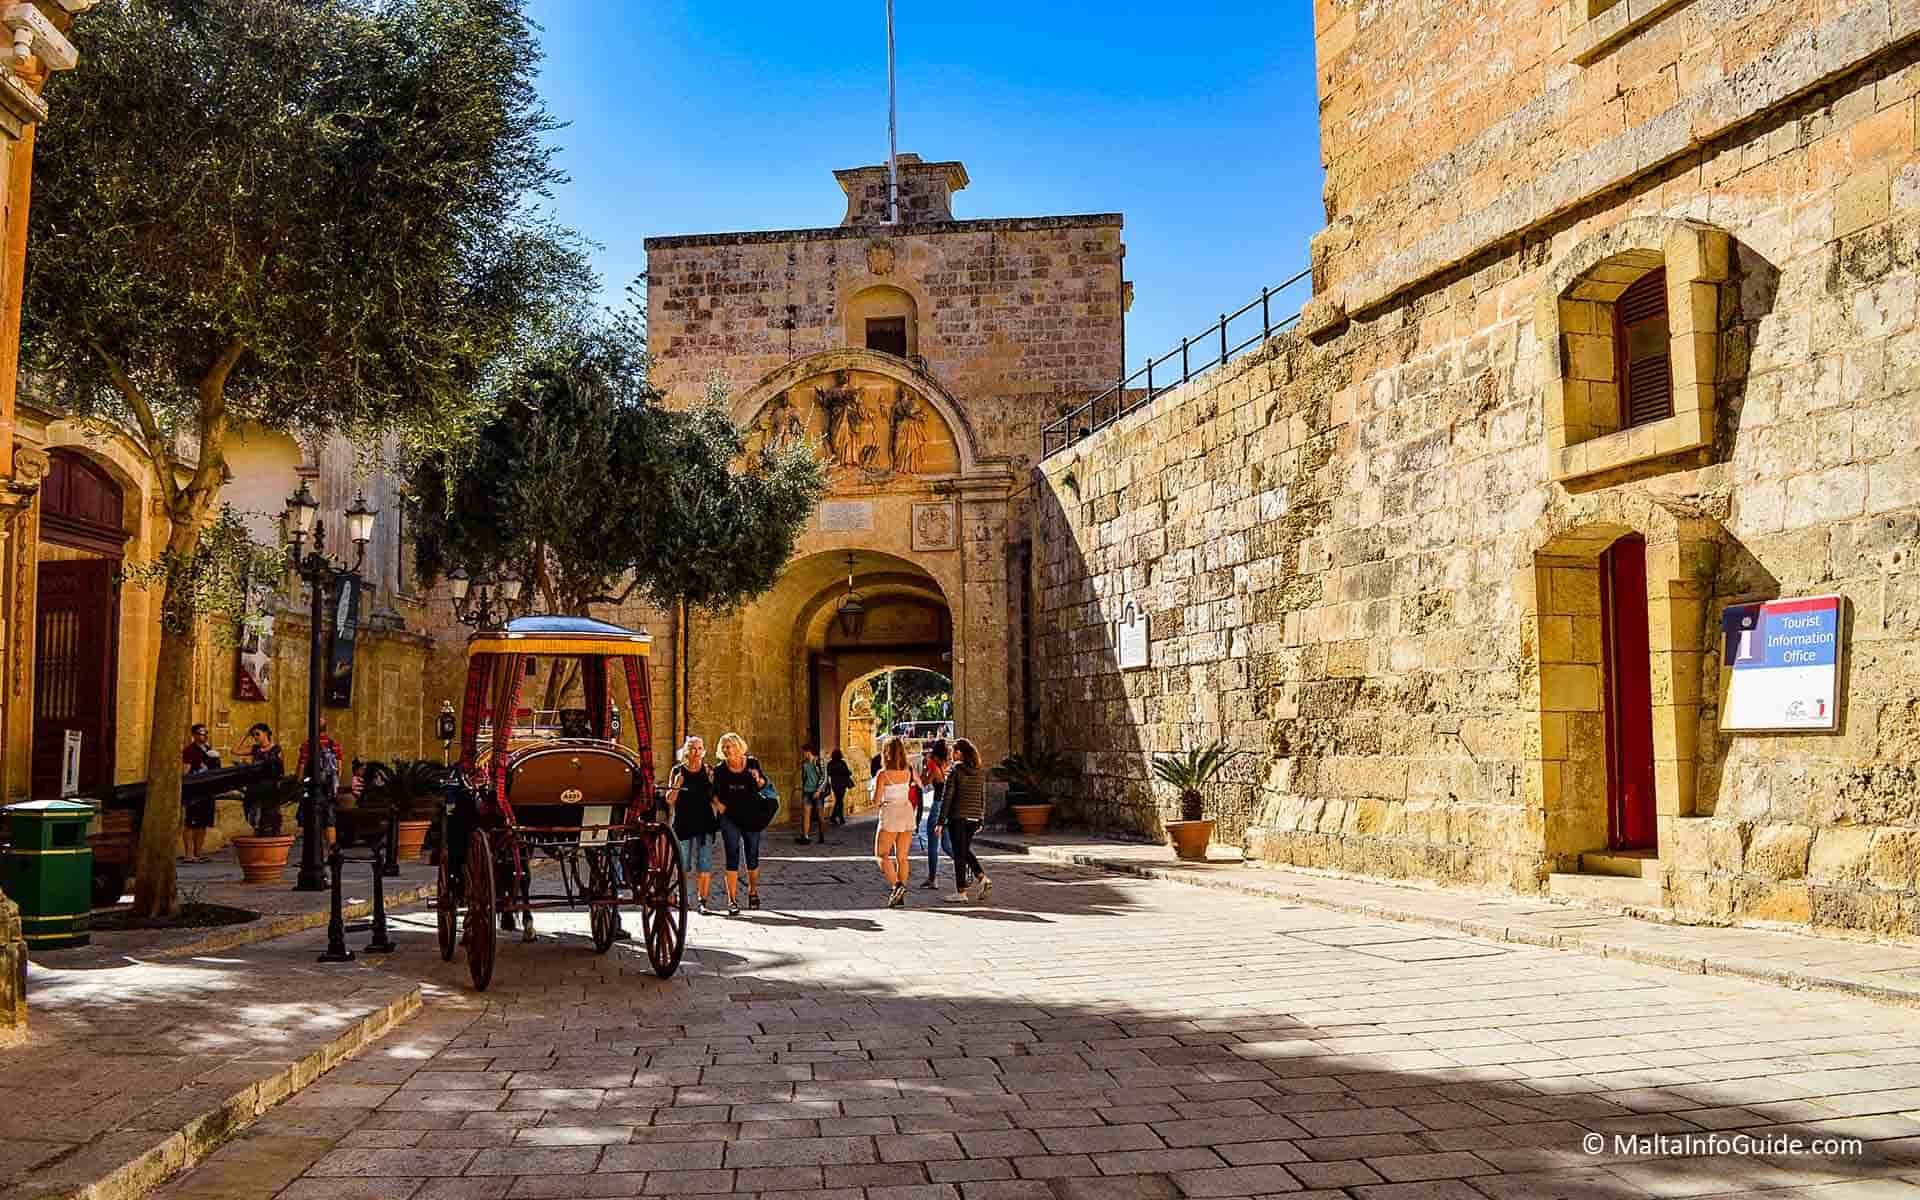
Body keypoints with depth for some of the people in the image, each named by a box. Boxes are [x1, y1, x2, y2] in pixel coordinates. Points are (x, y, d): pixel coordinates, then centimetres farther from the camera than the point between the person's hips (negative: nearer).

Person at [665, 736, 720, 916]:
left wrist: (712, 783, -8)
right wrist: (676, 786, -13)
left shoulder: (709, 771, 6)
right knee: (682, 866, 7)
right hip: (683, 824, 0)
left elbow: (714, 798, 9)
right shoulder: (677, 771, 4)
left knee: (704, 867, -6)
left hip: (705, 823, 0)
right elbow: (669, 800, 5)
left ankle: (702, 901, -2)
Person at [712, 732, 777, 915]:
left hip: (751, 816, 1)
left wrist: (758, 779, -11)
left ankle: (753, 891, 34)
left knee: (752, 856, 10)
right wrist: (718, 804, -13)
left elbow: (763, 785, 11)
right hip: (729, 817, -1)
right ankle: (732, 900, -5)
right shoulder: (720, 769, -1)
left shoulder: (752, 763, 1)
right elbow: (714, 792, 6)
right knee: (732, 857, -5)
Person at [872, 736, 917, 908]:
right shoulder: (908, 772, 1)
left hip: (890, 814, -5)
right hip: (907, 812, 5)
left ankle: (896, 885, -17)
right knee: (902, 856, 9)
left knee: (882, 854, 5)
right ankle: (900, 896, 8)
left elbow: (876, 799, -11)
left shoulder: (883, 774, -12)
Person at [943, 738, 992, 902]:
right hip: (975, 817, 6)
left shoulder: (955, 770, -9)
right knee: (966, 850, 21)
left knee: (959, 853, 2)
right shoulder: (980, 772, 7)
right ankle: (983, 878, 4)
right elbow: (983, 798, 11)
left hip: (958, 817, -6)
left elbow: (948, 797, -11)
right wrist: (981, 820, 19)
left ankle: (961, 891, 5)